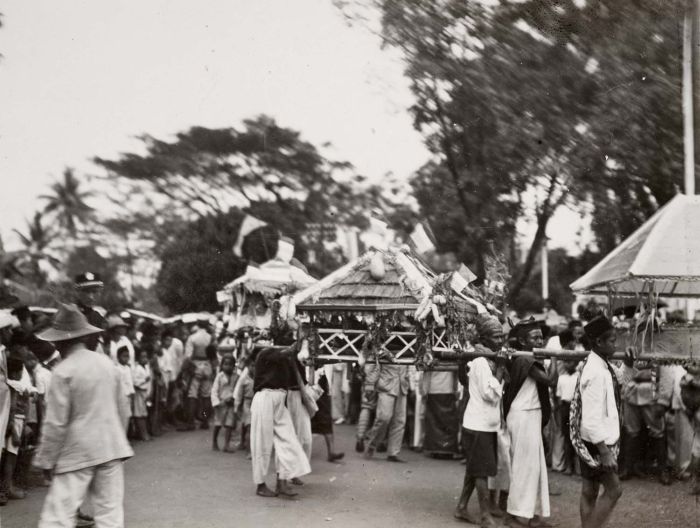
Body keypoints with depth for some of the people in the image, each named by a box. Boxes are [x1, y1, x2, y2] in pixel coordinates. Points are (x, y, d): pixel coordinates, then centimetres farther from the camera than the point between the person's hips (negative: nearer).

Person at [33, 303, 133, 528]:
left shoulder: (63, 372, -12)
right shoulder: (107, 363, 5)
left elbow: (56, 423, -13)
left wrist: (45, 460, -3)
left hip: (78, 452, -6)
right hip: (111, 448, 6)